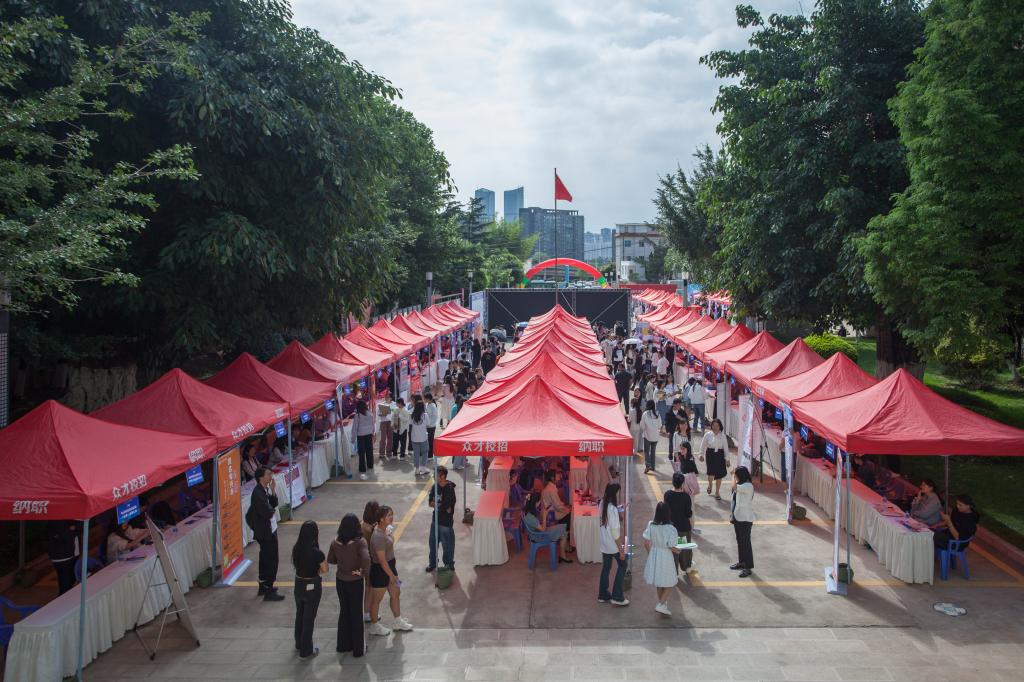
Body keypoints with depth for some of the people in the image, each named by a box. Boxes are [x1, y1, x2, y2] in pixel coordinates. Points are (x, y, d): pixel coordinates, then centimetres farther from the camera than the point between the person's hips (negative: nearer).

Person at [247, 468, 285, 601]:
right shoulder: (258, 493, -25)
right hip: (266, 532, -10)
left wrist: (273, 491, -6)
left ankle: (263, 587, 33)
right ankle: (269, 592, 7)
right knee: (271, 561, -2)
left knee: (265, 559, 20)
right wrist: (273, 510, -6)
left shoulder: (265, 489, 4)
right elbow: (268, 513, -27)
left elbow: (273, 504, 6)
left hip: (269, 530, 10)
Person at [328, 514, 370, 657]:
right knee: (356, 614, 10)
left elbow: (330, 560, 4)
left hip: (340, 580, 4)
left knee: (344, 612, 21)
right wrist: (365, 573, -19)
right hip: (356, 582, -4)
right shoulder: (360, 542, -22)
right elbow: (366, 559, -34)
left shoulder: (335, 542, -8)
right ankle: (358, 648, 22)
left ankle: (343, 645, 32)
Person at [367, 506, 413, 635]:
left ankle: (398, 622, 38)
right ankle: (374, 626, 30)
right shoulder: (378, 537, -31)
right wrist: (392, 575, -17)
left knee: (396, 594, 21)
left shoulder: (386, 529, -1)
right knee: (377, 599, 11)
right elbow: (382, 560, -26)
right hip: (380, 570, -9)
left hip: (390, 566, 9)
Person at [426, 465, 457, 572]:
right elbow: (430, 502, -2)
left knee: (447, 544, 8)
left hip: (446, 521, -6)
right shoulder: (435, 486, -3)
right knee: (433, 542, 19)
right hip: (435, 519, 6)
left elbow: (448, 508, -21)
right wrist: (441, 505, -17)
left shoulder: (449, 489, -22)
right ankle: (432, 562, 39)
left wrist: (435, 504, -9)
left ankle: (449, 565, 27)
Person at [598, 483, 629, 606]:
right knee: (622, 565, 9)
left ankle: (603, 595, 27)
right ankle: (617, 597, 10)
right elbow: (614, 531, -23)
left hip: (604, 543, 7)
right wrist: (621, 549, -18)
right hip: (613, 544, -7)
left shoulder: (602, 504, -1)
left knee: (606, 567, 18)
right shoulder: (612, 509, -25)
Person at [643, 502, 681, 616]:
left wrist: (651, 553, 12)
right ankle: (661, 605, 7)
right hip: (665, 557, -4)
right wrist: (678, 551, 3)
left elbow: (646, 543, -6)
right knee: (668, 582, 15)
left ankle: (662, 601, 39)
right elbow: (672, 547, -18)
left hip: (653, 555, 4)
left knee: (658, 581, 24)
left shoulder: (651, 525, -13)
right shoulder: (670, 528, -23)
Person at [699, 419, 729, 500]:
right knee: (711, 473, -10)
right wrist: (702, 455, -2)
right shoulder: (707, 435, -3)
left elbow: (726, 448, 3)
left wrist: (727, 459, 2)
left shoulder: (723, 436, -2)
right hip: (710, 454, -1)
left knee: (719, 474, 5)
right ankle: (710, 485, 26)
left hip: (720, 455, 1)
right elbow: (703, 445, 6)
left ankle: (717, 492, 21)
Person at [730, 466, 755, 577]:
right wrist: (732, 514, 14)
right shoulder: (740, 485, 8)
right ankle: (742, 562, 31)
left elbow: (734, 487, -36)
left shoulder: (748, 486, -20)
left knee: (745, 542, -4)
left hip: (745, 519, -9)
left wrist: (733, 475, -20)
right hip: (737, 517, 9)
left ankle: (748, 567, 2)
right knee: (739, 541, 18)